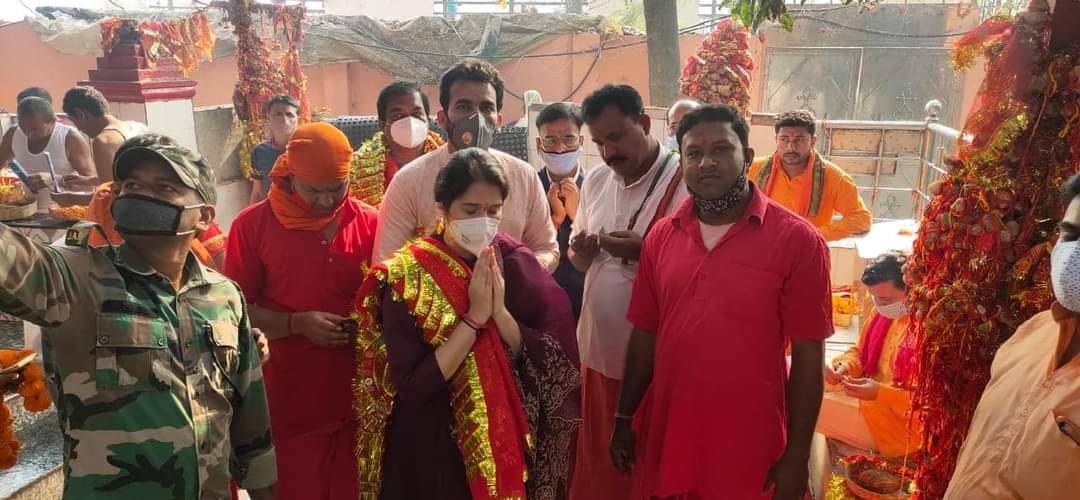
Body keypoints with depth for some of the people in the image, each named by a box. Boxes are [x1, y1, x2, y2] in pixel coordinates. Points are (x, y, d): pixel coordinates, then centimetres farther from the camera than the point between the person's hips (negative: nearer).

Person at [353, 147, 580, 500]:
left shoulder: (518, 262, -7)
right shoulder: (406, 275, -15)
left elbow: (553, 364, -9)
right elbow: (410, 386, -19)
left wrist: (500, 312, -22)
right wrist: (473, 317, -24)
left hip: (507, 439, 3)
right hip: (431, 447, -2)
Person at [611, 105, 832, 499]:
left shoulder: (797, 240, -11)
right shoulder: (660, 237, 1)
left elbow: (808, 354, -9)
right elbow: (645, 335, 6)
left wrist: (797, 455, -7)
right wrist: (624, 419, 9)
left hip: (749, 446, -3)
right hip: (665, 436, 4)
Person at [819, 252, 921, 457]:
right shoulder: (883, 312, 3)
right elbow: (859, 353, 16)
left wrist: (879, 393, -28)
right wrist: (844, 367, -6)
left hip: (903, 420, -9)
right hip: (872, 397, 9)